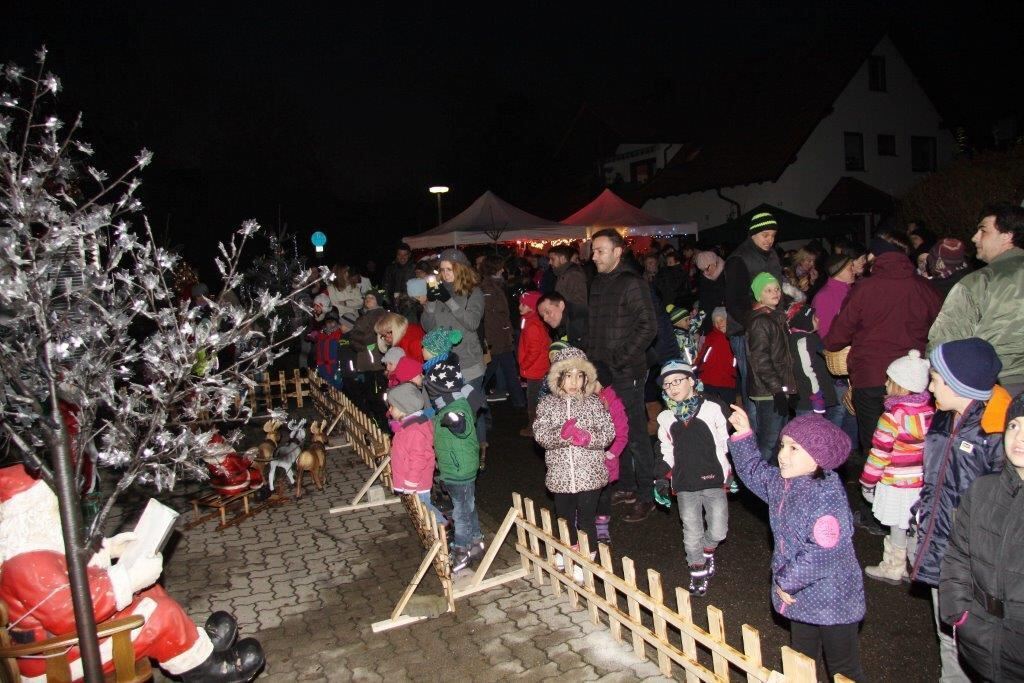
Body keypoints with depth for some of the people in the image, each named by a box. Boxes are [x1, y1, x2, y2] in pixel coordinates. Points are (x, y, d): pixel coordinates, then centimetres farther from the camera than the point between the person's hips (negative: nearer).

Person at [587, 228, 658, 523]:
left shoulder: (631, 284, -12)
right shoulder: (598, 283, 13)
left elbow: (648, 326, -17)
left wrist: (622, 358, -17)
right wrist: (592, 356, 10)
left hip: (626, 374, -8)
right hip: (604, 372, 8)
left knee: (635, 435, -1)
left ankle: (646, 496, 11)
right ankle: (627, 487, 30)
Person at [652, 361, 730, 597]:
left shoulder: (711, 409, -3)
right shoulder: (666, 418, 5)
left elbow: (726, 444, 4)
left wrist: (731, 475, 3)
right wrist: (663, 477, 5)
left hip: (714, 480, -2)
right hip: (685, 484, 2)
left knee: (718, 531, -4)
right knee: (692, 533, 4)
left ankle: (707, 551, 29)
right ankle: (698, 572, 25)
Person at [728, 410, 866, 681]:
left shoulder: (827, 496, -29)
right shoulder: (781, 482, -2)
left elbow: (824, 553, -33)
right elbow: (755, 471, 19)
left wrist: (786, 580, -22)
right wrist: (743, 435, 10)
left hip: (833, 601, -8)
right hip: (798, 594, 8)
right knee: (800, 661, 25)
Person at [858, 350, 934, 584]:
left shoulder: (893, 416, -19)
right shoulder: (931, 410, -1)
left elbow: (880, 453, -15)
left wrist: (867, 482, -4)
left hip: (898, 484, -6)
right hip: (923, 482, 6)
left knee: (898, 526, 8)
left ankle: (893, 568, 22)